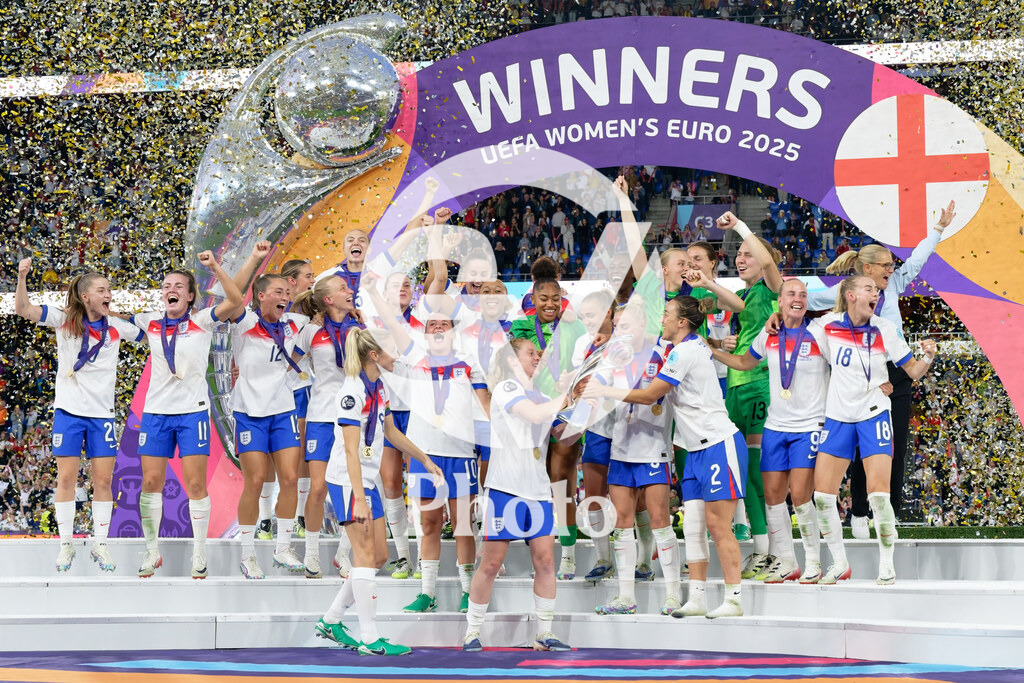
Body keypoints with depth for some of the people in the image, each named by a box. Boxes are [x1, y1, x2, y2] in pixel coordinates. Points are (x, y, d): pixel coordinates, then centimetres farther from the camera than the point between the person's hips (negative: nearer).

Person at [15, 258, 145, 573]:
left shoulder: (116, 326, 6)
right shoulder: (65, 320, -3)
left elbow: (150, 335, 22)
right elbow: (23, 309, -13)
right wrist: (22, 277, -27)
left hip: (102, 414, 2)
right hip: (69, 410, -2)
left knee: (103, 480, 1)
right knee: (66, 478, -1)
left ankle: (100, 545, 10)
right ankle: (66, 544, 9)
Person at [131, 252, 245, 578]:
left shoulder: (202, 322, -2)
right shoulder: (150, 322, 7)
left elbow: (235, 301, -17)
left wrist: (215, 267, -25)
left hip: (193, 410, -3)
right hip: (156, 411, 3)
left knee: (195, 484, -4)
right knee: (151, 481, 2)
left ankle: (199, 554, 5)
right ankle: (152, 552, 12)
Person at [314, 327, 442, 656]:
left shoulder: (379, 387, 10)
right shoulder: (352, 391, -19)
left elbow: (390, 430, 26)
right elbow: (351, 450, -22)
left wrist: (425, 460, 31)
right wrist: (358, 500, -26)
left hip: (368, 481, 10)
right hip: (347, 481, -10)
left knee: (379, 555, 10)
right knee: (366, 554, -8)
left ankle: (331, 621, 19)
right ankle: (369, 639, -4)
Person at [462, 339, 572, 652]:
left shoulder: (538, 395, 18)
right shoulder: (506, 387, -4)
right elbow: (534, 414, -19)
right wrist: (566, 396, -12)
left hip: (537, 490, 7)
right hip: (505, 487, -7)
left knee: (545, 560, 0)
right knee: (491, 563, -3)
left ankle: (544, 634, 6)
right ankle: (472, 631, 7)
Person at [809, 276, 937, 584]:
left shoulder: (883, 329, -4)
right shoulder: (827, 325, -3)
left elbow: (913, 371, -1)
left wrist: (928, 357, -19)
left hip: (874, 416, -2)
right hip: (838, 417, 2)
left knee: (878, 494, -13)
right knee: (822, 495, -2)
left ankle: (886, 564, 3)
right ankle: (840, 564, 14)